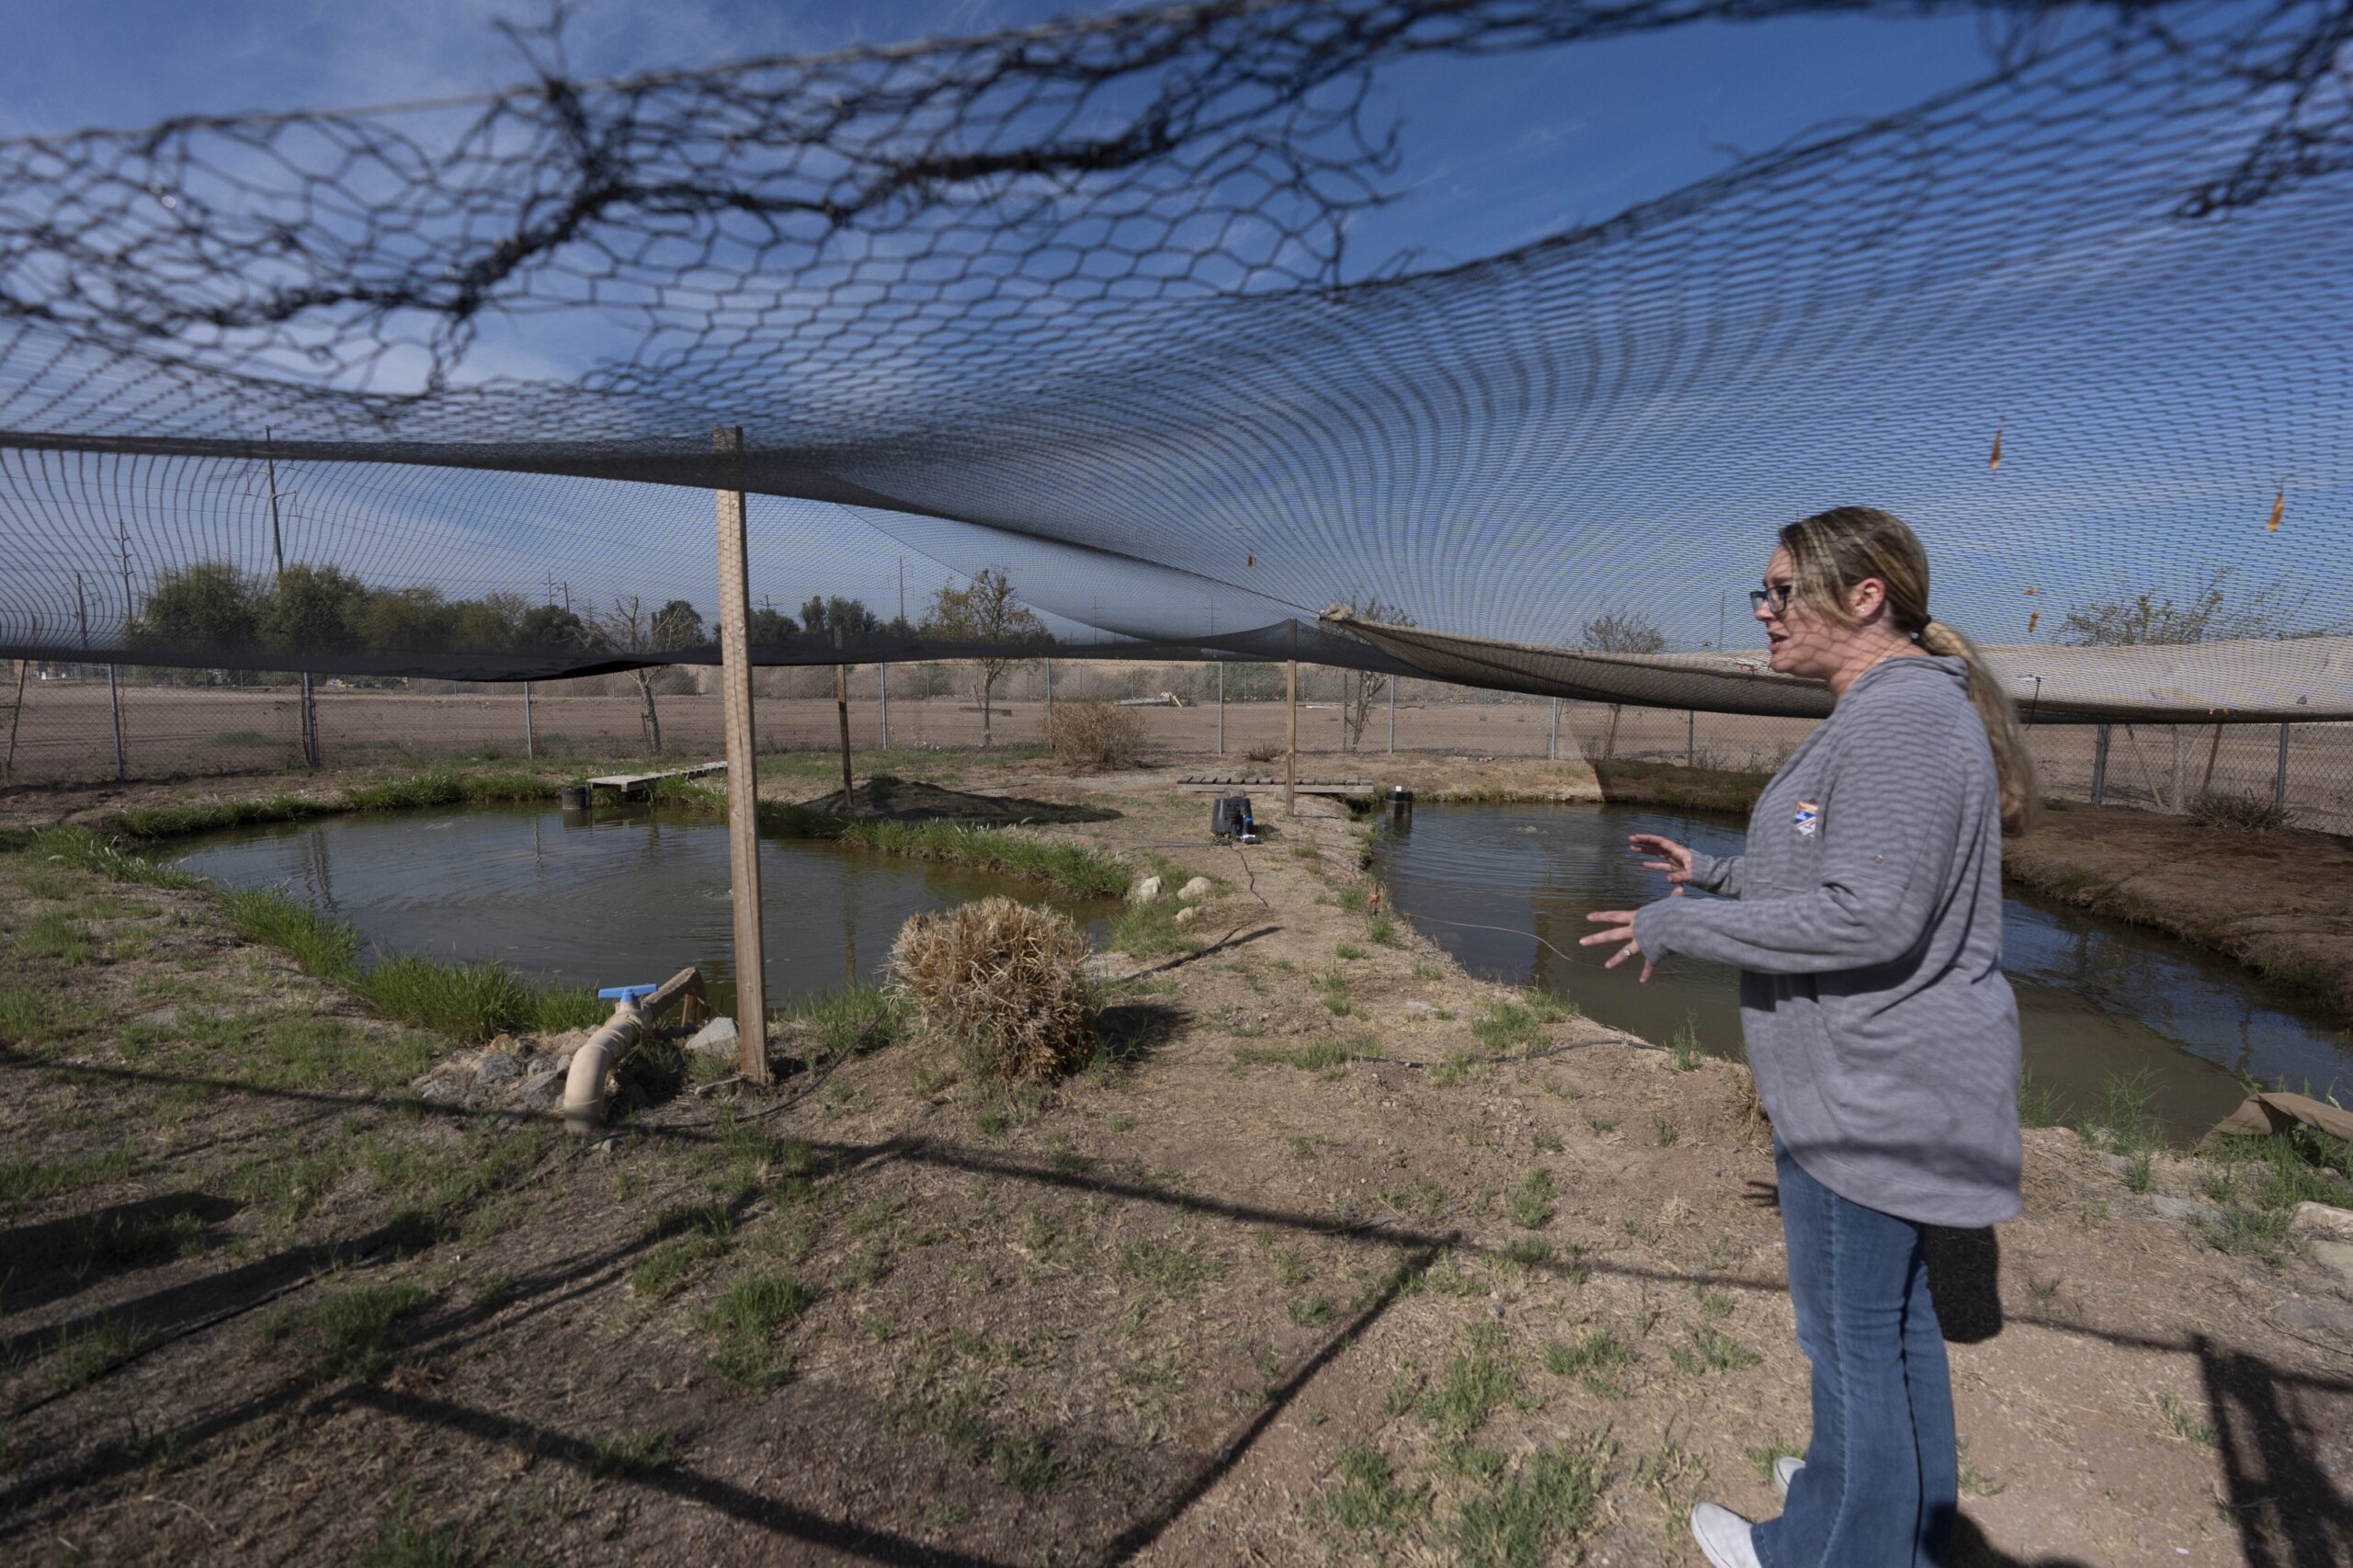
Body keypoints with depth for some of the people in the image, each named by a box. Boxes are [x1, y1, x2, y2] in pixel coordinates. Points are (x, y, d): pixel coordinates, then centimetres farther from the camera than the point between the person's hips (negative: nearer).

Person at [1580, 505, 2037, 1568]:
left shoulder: (1902, 718, -24)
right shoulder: (1887, 716, 9)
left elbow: (1867, 918, -29)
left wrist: (1681, 928, -21)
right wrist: (1709, 872, 16)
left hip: (1872, 1090, -10)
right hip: (1876, 1072, 10)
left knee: (1849, 1324, 9)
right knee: (1889, 1301, 25)